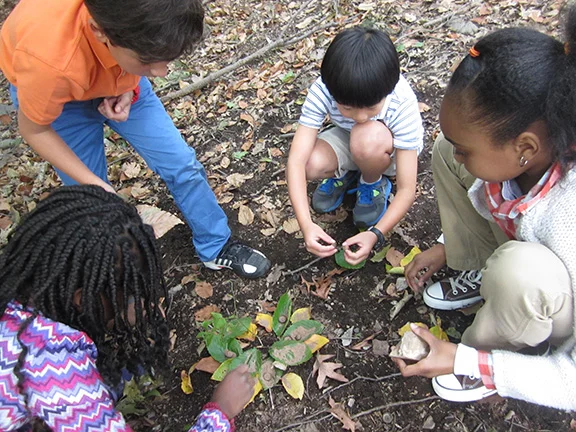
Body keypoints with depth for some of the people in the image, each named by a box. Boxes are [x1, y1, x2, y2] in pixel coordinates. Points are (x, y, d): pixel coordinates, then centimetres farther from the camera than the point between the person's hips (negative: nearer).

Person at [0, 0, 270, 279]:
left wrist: (129, 87, -22)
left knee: (181, 163, 1)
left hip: (121, 80, 4)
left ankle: (217, 248, 22)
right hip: (50, 88, -3)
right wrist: (95, 185, -24)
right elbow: (33, 130, -22)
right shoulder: (49, 60, -43)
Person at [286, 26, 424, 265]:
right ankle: (344, 174, 4)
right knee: (312, 163, -31)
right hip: (347, 143, 2)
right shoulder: (322, 90, -31)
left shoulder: (402, 104, -35)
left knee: (367, 138, -38)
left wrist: (375, 234, -44)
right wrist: (306, 224, -46)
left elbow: (407, 189, -31)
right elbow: (297, 159, -35)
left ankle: (373, 184, -5)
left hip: (389, 153, -2)